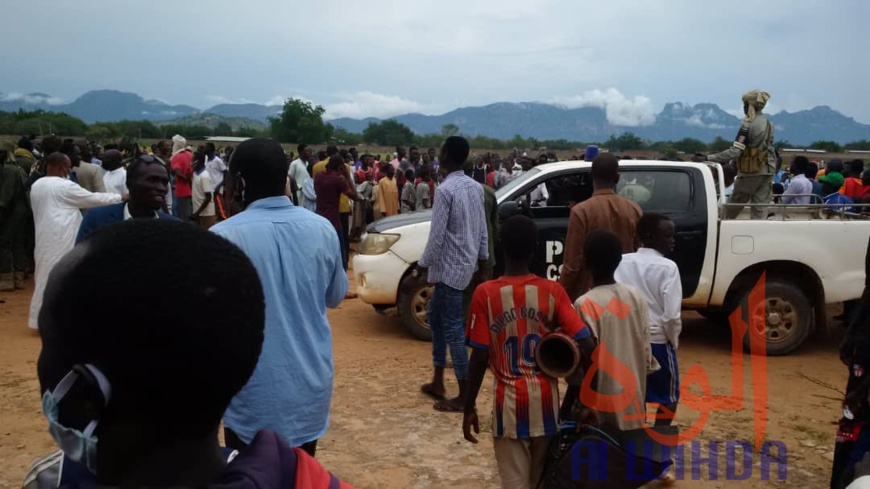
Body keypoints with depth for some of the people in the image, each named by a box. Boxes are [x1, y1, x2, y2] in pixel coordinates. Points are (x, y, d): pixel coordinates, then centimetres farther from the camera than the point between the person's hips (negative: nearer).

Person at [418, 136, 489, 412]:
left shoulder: (445, 190, -18)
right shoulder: (476, 188, 8)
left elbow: (436, 236, -18)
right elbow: (482, 231, 12)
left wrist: (423, 264, -4)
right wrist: (482, 263, 20)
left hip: (449, 268, -9)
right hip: (466, 264, 9)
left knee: (453, 329, -3)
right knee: (435, 317, 20)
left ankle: (464, 397, 4)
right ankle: (437, 382, 27)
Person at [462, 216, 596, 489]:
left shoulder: (485, 294, -11)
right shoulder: (553, 291, -6)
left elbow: (479, 357, -11)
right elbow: (587, 345, -12)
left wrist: (469, 407, -1)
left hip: (509, 401, -2)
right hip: (545, 399, 2)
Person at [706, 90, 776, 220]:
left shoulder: (747, 125, -13)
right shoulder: (768, 123, 10)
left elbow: (735, 151, -20)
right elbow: (769, 148, 12)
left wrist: (708, 158, -22)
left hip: (750, 171, -6)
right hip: (767, 171, 7)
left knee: (733, 206, 6)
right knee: (760, 208, 6)